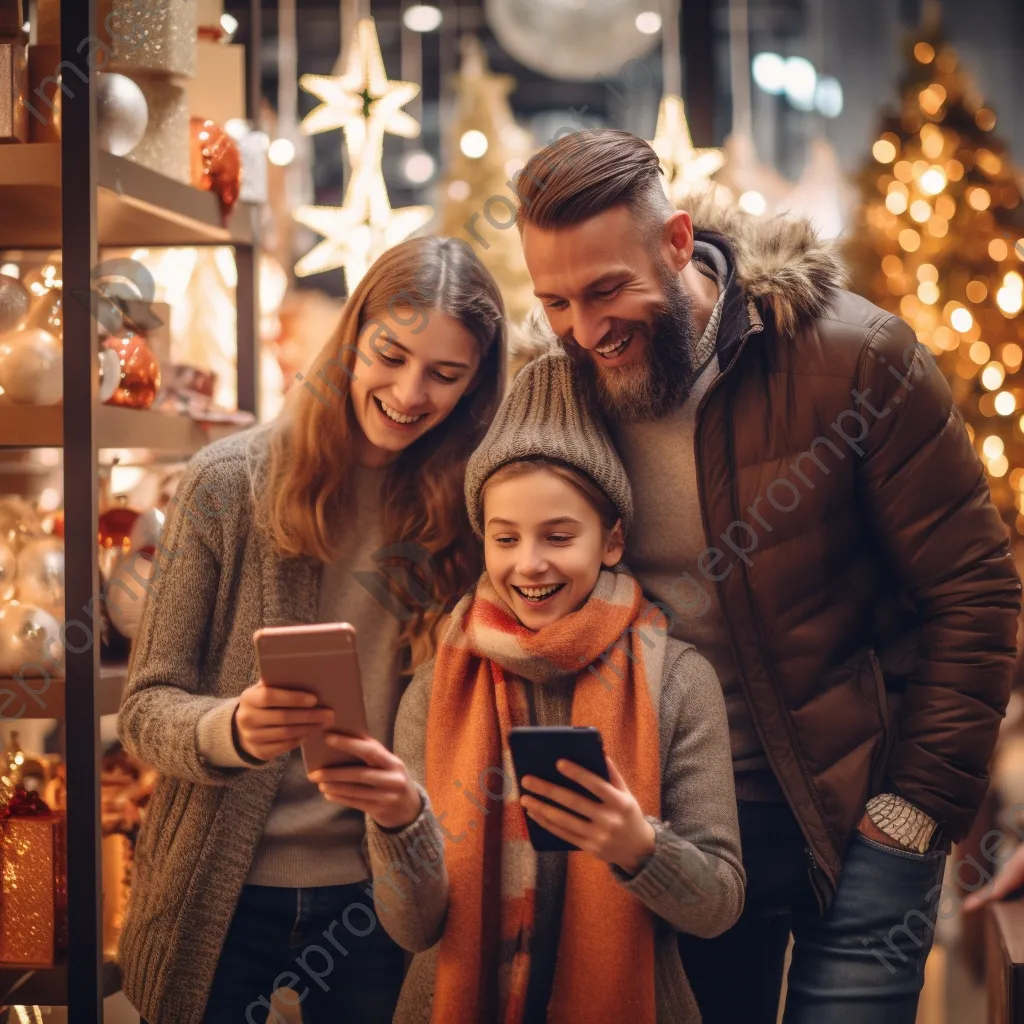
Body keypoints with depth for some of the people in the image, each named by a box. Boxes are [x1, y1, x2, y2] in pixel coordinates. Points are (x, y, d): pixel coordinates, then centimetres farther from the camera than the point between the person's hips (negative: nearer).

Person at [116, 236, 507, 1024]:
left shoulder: (470, 507, -3)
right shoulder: (232, 481, -8)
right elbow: (146, 707, -7)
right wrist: (231, 728, -27)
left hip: (376, 896, 2)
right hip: (220, 896, -1)